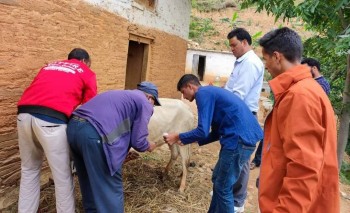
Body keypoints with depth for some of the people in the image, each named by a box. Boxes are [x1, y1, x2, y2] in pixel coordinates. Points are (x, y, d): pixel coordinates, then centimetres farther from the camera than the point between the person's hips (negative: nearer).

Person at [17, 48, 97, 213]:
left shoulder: (49, 66, 32)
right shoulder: (87, 73, 17)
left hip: (24, 114, 6)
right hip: (52, 118, -6)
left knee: (29, 170, 23)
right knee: (62, 176, 8)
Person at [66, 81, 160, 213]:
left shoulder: (120, 94, 31)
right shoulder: (144, 103, 8)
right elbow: (138, 141, 4)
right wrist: (148, 146, 26)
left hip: (73, 126, 9)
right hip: (94, 134, -9)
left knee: (89, 181, 27)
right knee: (111, 188, 8)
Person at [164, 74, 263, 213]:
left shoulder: (203, 93, -7)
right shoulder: (210, 92, 23)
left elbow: (203, 131, -15)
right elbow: (216, 133, 23)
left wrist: (179, 137, 1)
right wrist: (188, 140, 23)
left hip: (240, 139, -10)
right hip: (242, 137, 10)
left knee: (223, 188, 3)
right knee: (218, 180, 22)